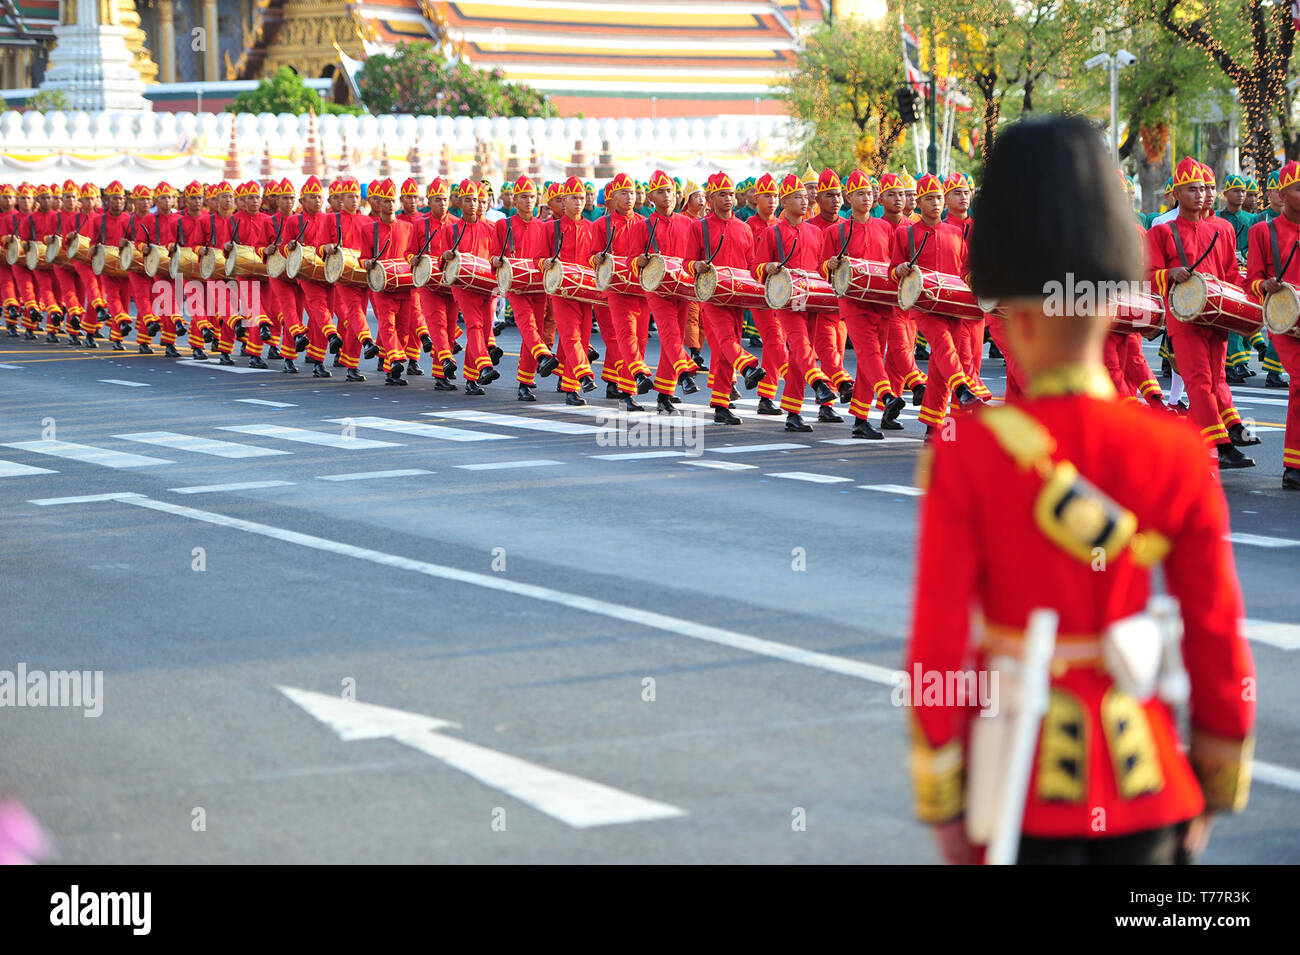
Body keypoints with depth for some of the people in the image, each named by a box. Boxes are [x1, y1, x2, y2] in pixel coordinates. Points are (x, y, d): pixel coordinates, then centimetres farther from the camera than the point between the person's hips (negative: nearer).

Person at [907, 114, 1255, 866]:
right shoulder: (1179, 455, -5)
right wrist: (1217, 788, 11)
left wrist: (940, 800, -1)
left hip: (1024, 774, -2)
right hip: (1144, 772, 2)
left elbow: (938, 647, -11)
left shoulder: (968, 456, -12)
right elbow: (1220, 643, -1)